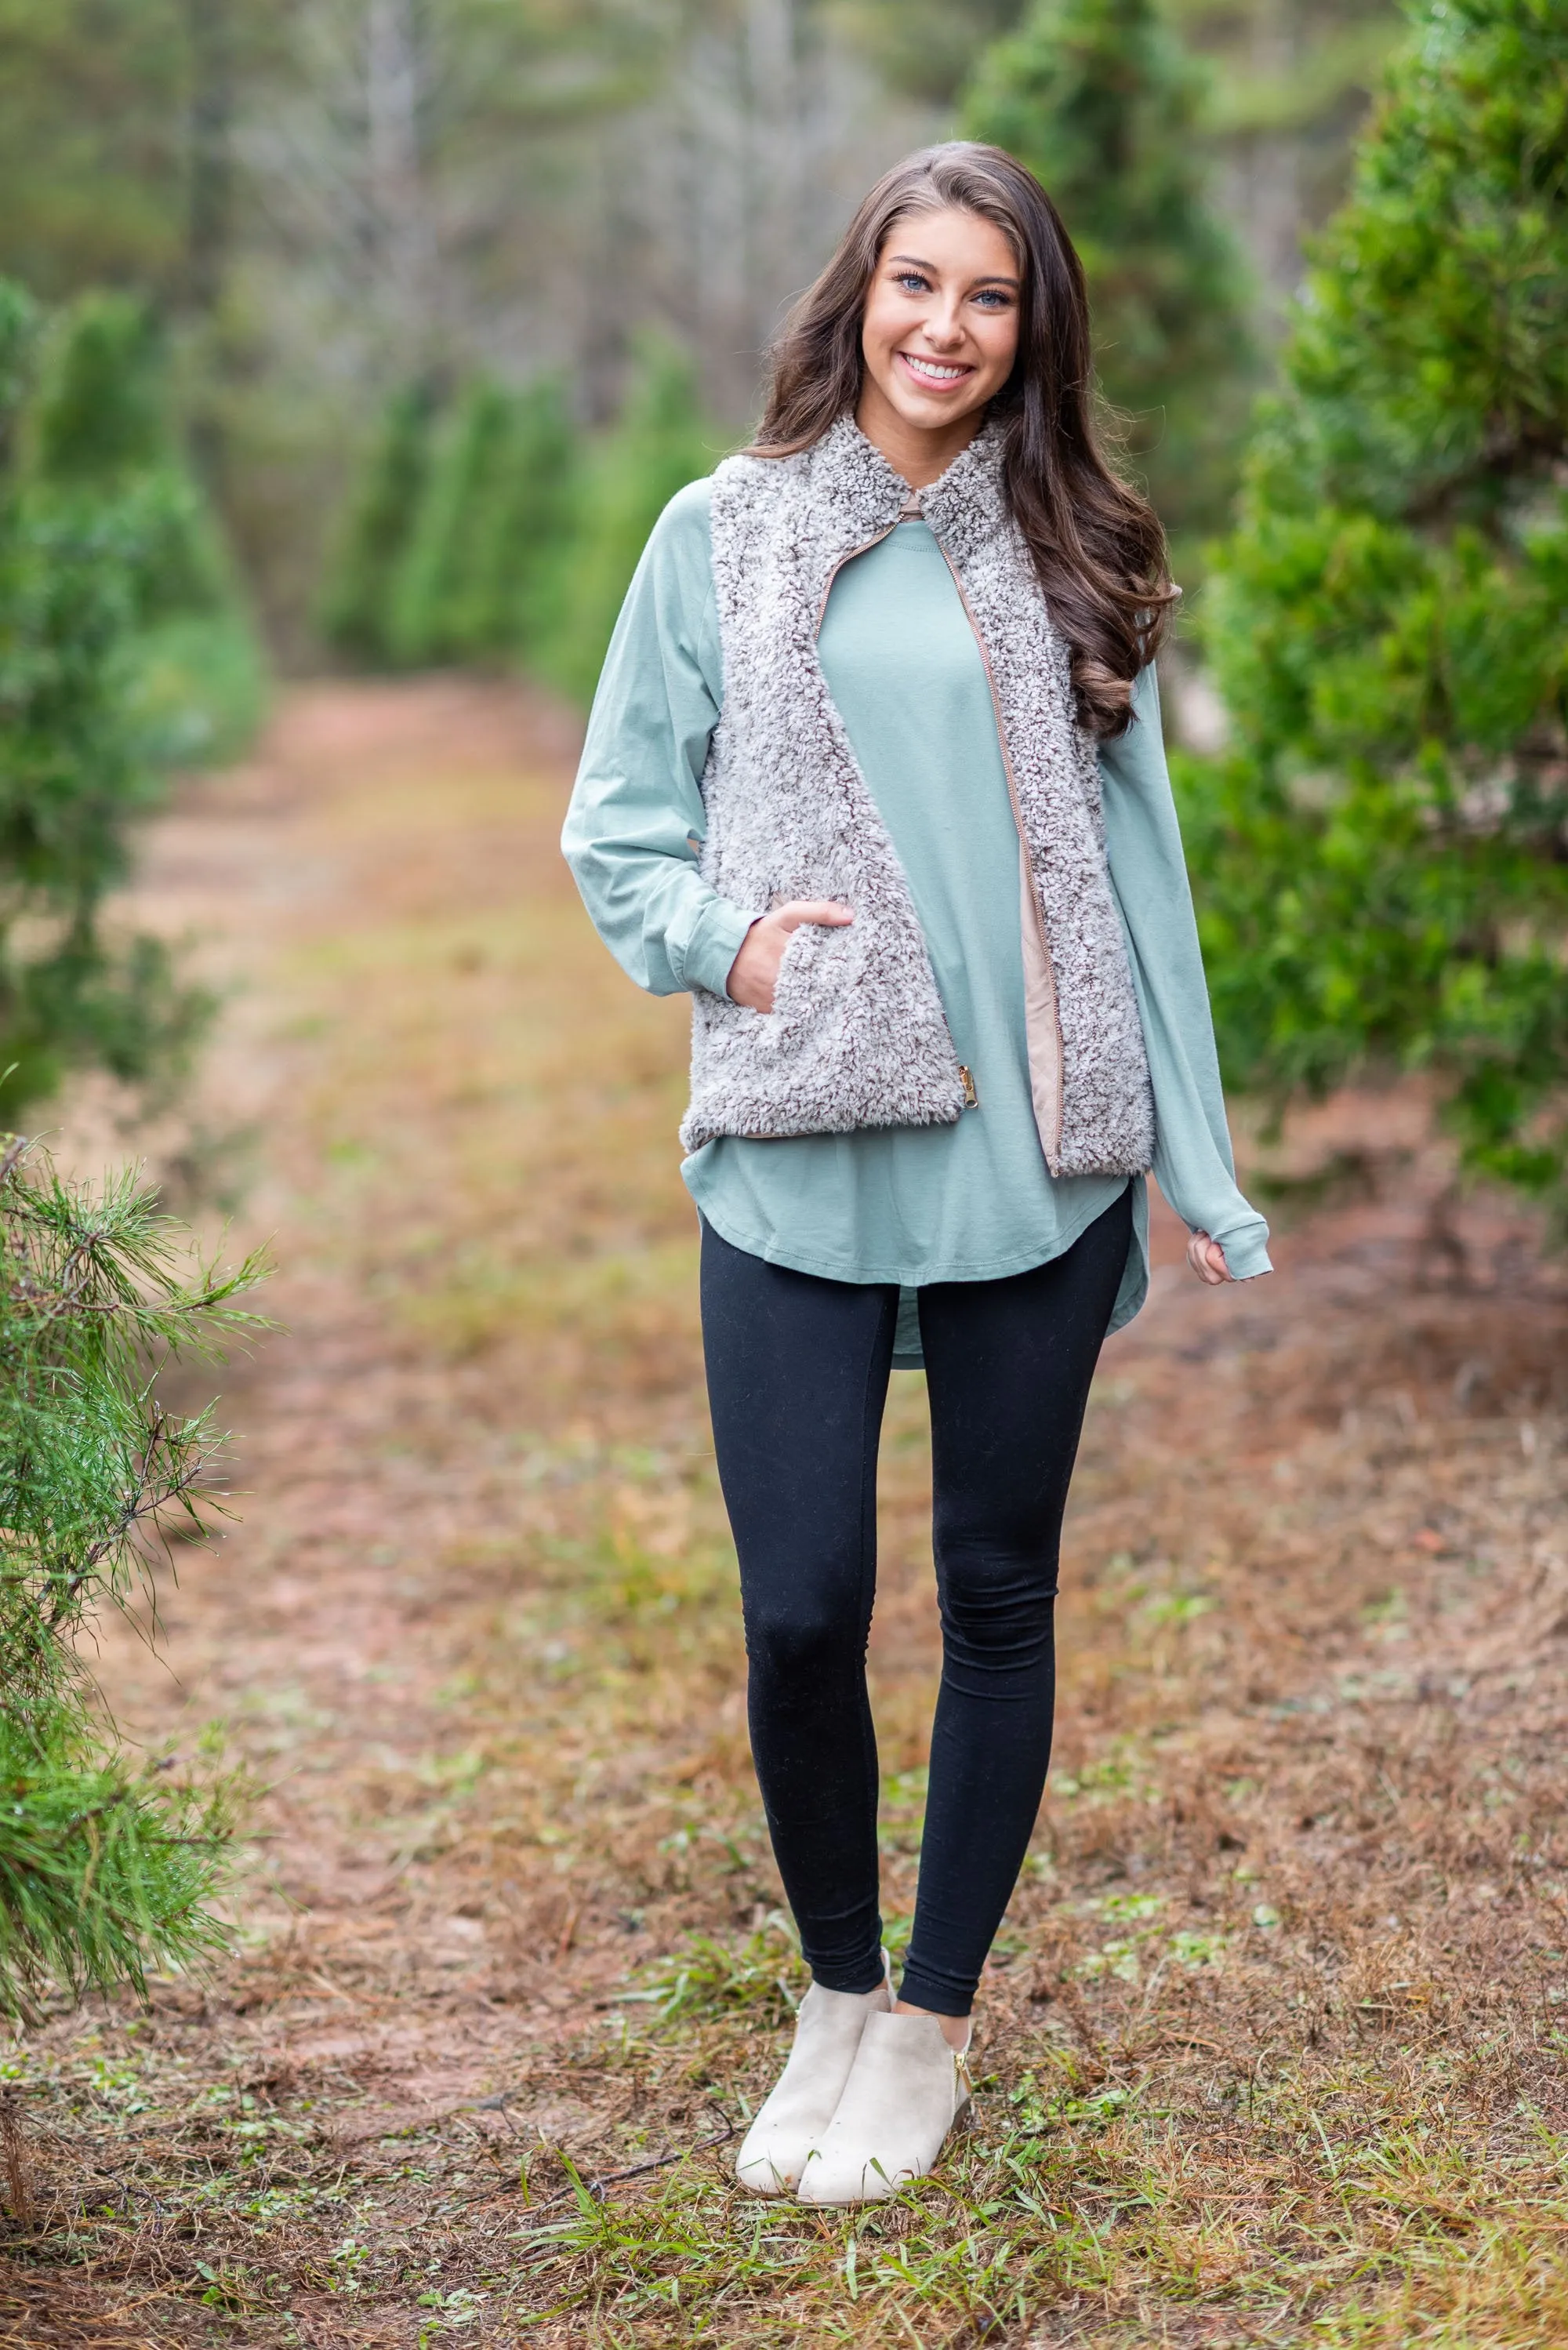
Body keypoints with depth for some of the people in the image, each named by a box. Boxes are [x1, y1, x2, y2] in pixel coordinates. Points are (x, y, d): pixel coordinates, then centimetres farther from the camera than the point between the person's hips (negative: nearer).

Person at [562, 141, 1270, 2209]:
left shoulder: (1061, 558, 10)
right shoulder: (726, 535, 6)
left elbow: (1134, 854, 11)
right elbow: (616, 830, 9)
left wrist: (1201, 1171, 8)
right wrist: (723, 939, -12)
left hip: (1036, 1161, 2)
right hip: (798, 1166, -1)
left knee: (998, 1596, 8)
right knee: (802, 1613, -5)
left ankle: (933, 2025, 25)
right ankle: (837, 1995, 22)